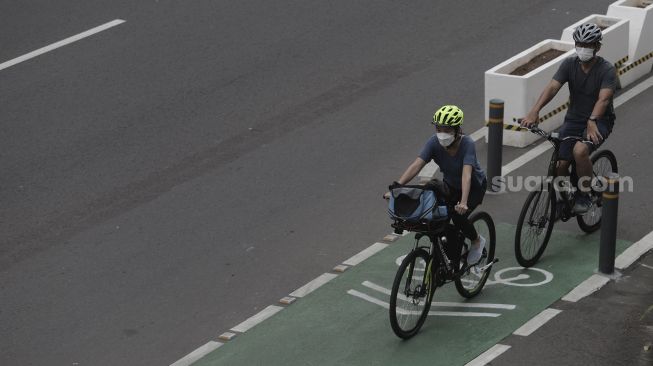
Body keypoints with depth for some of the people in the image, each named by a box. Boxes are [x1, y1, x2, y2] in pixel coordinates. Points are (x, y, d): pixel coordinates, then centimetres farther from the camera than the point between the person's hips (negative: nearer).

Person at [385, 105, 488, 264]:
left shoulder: (467, 144, -33)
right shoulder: (434, 142, -24)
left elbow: (466, 174, -45)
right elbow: (416, 165, -32)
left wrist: (463, 202, -59)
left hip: (474, 186, -4)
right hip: (450, 185, 4)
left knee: (459, 217, -25)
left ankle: (477, 241, 8)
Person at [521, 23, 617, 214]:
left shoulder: (607, 69, -15)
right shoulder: (570, 64, -5)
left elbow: (603, 98, -30)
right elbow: (552, 87, -18)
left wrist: (592, 121, -48)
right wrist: (535, 111, -34)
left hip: (599, 121, -4)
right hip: (574, 119, 4)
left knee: (580, 150, -32)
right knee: (560, 164, -12)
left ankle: (584, 196, -12)